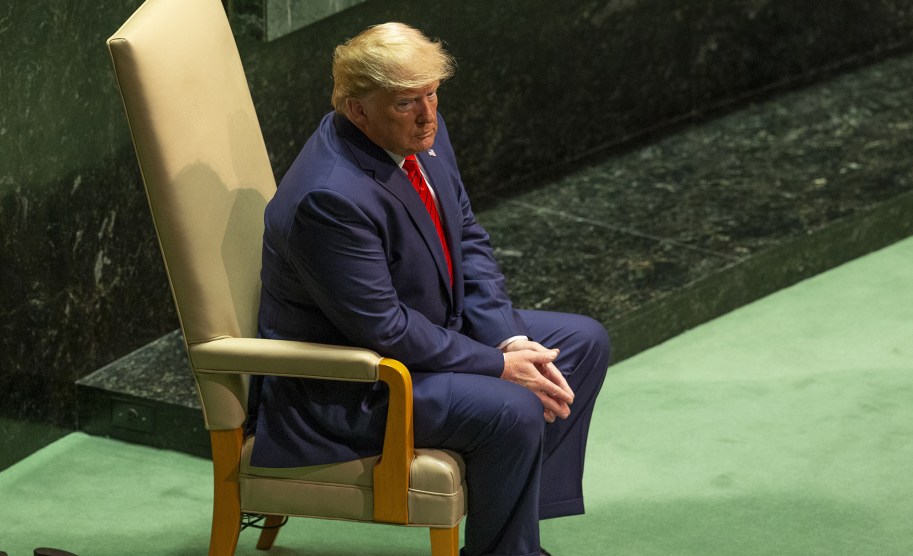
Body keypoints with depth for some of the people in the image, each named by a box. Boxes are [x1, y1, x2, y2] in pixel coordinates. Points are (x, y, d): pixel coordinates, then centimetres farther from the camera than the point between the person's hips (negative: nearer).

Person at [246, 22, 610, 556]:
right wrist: (499, 365, -21)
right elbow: (384, 331, -28)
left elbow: (468, 240, 6)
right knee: (512, 411, -28)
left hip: (433, 328, 10)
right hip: (344, 387, -10)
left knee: (585, 342, 9)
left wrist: (511, 338, -8)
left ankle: (521, 509, 13)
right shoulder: (331, 197, -32)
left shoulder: (423, 134, -4)